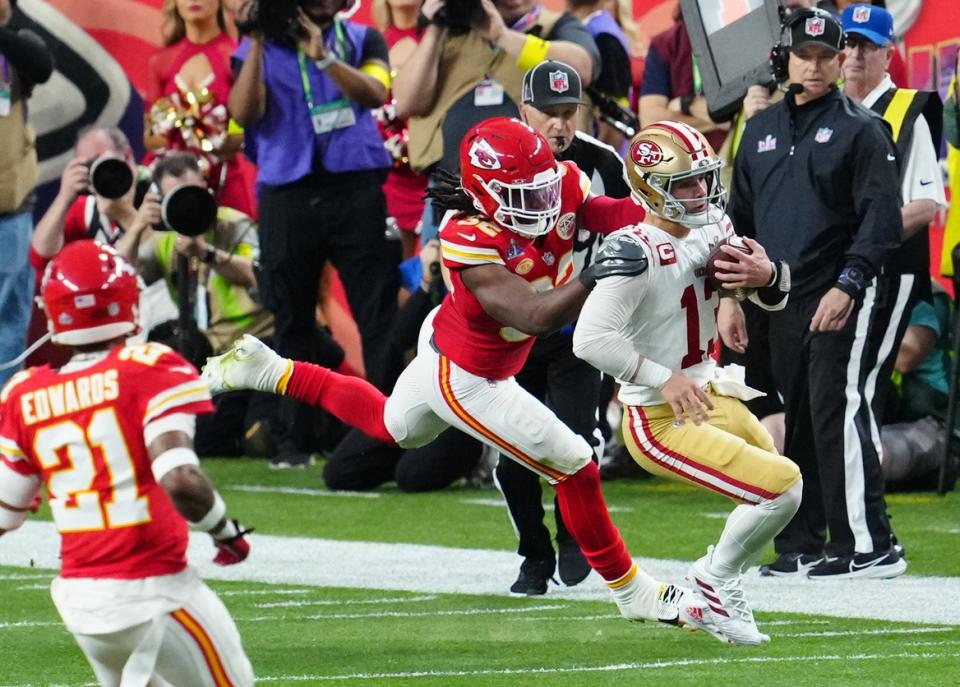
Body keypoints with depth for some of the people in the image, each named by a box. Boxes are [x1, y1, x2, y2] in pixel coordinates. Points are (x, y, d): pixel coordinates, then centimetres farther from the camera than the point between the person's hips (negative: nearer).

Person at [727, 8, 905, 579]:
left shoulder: (861, 129, -2)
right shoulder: (762, 130, 17)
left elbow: (882, 219, -9)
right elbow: (740, 219, 22)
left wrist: (848, 285, -19)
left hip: (845, 301, -6)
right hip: (781, 305, 6)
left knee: (838, 413, -13)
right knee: (796, 422, 7)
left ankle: (868, 546, -12)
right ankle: (801, 547, 12)